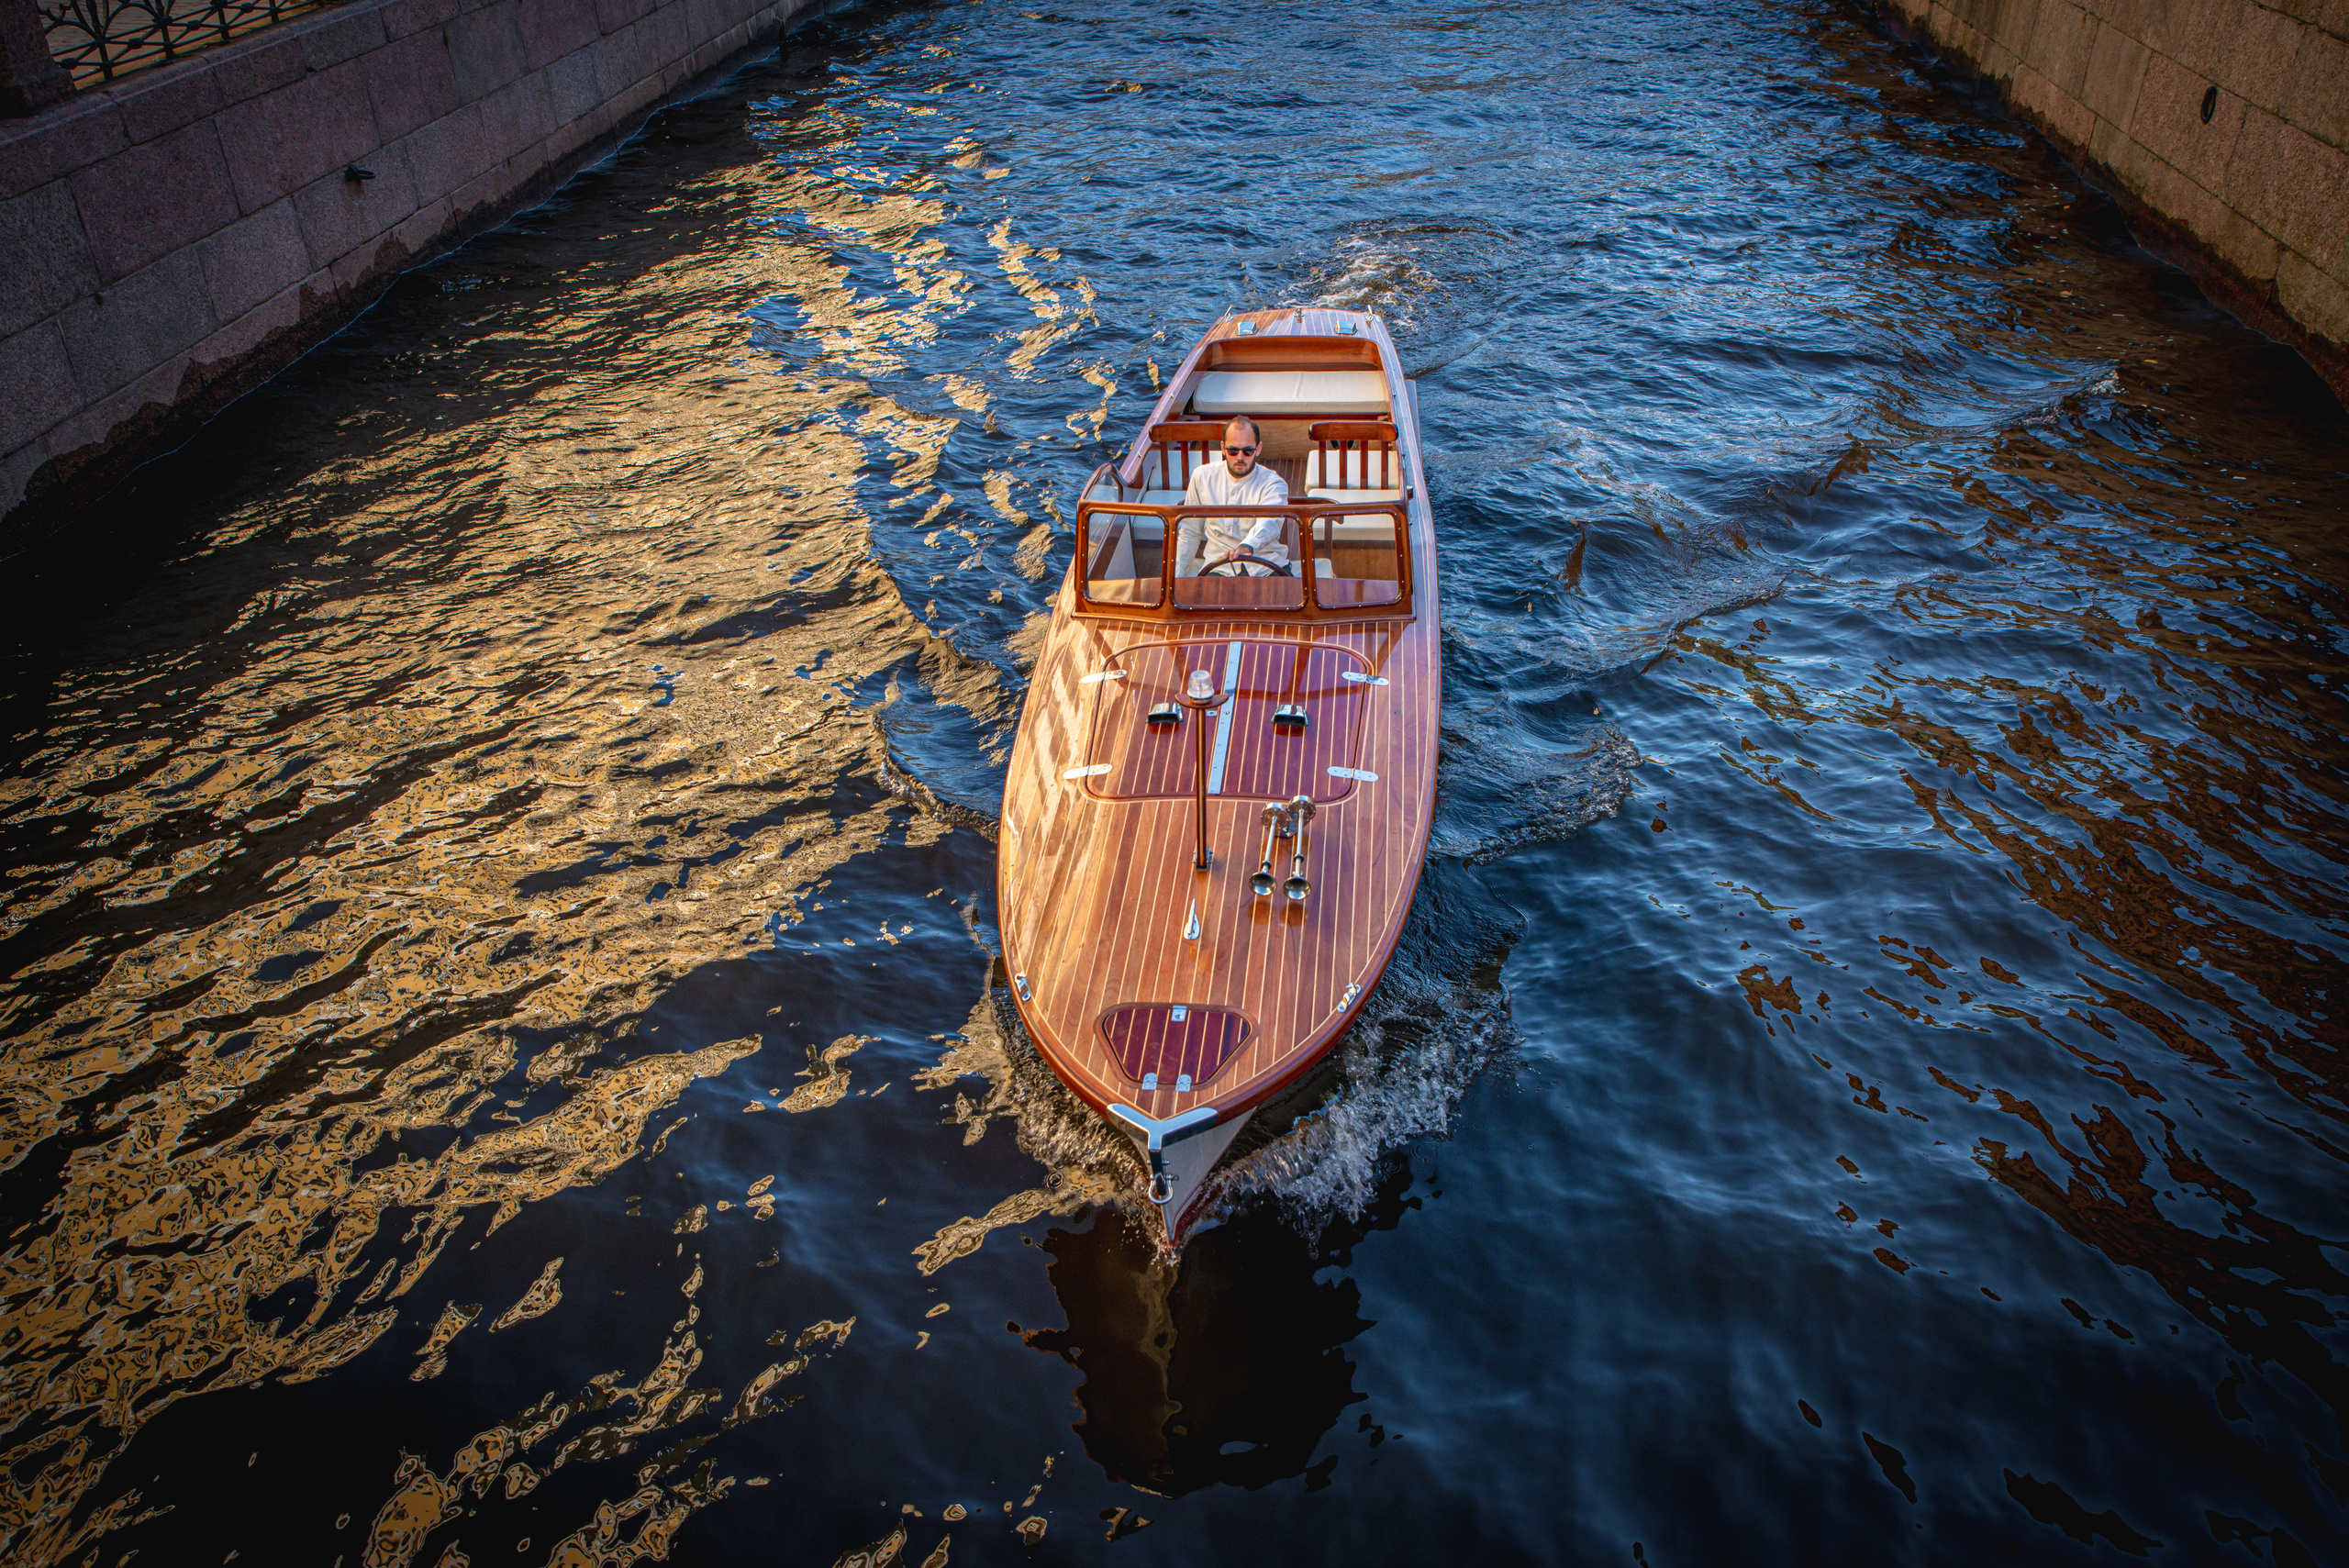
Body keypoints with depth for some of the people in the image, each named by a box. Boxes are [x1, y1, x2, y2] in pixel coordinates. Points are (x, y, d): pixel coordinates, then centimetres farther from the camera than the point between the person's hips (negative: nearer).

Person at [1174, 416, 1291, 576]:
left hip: (1266, 568, -1)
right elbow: (1190, 533, 18)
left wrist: (1247, 546, -48)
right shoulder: (1202, 476, 9)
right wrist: (1176, 577, 8)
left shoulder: (1272, 483, -2)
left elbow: (1269, 522, -25)